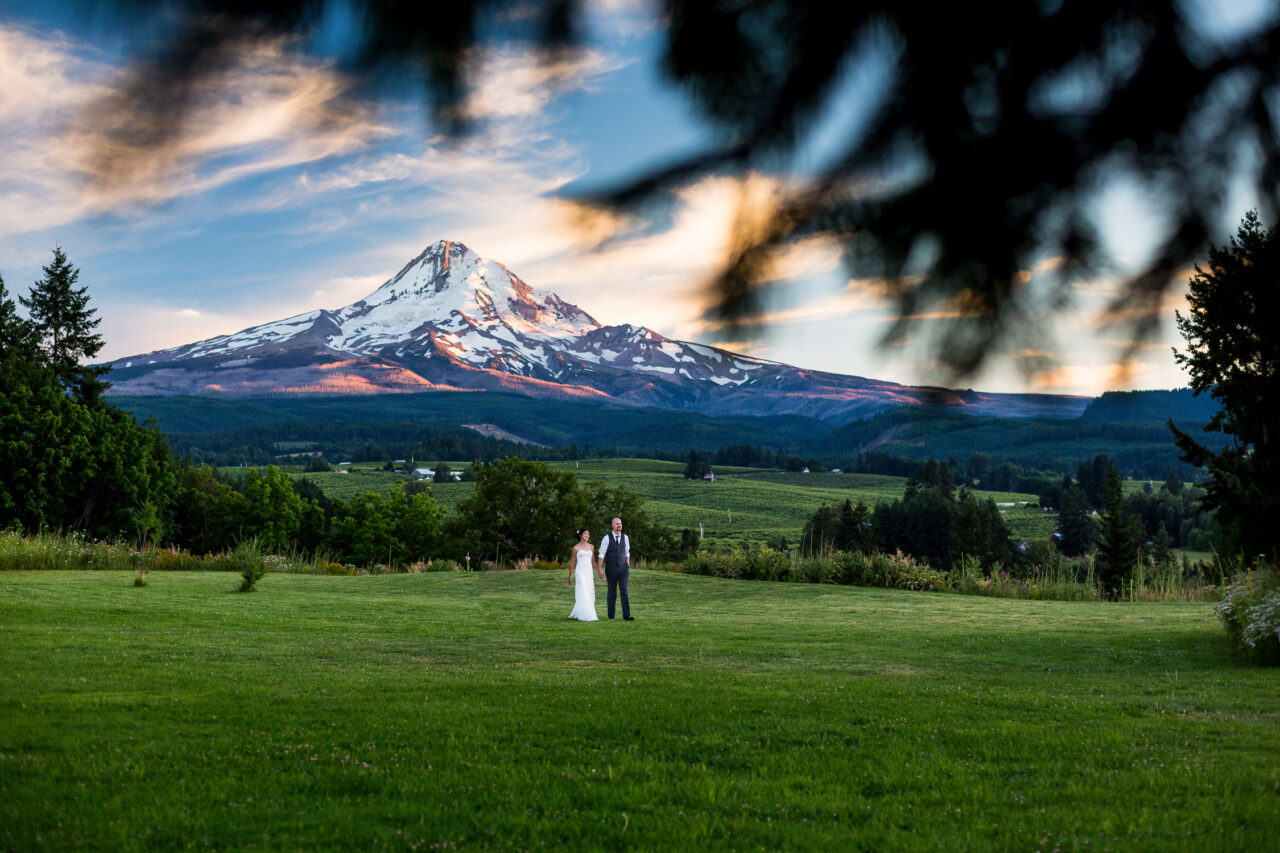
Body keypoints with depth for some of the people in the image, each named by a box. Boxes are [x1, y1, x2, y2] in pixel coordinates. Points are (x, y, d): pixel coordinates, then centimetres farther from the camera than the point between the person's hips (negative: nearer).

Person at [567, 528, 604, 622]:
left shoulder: (591, 547, 12)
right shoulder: (576, 548, 0)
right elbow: (572, 563, 5)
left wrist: (598, 572, 14)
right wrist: (570, 577, 6)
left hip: (589, 572, 5)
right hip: (580, 572, -5)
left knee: (590, 594, 4)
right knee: (583, 594, -11)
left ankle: (576, 614, 16)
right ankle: (584, 616, -10)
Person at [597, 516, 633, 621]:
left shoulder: (625, 537, 2)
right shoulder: (607, 539, -9)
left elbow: (627, 553, 11)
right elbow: (601, 555, -9)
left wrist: (628, 568, 7)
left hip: (622, 569, 2)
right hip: (611, 569, -2)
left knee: (624, 591, -10)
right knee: (612, 592, 7)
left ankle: (626, 616, -14)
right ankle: (611, 615, 23)